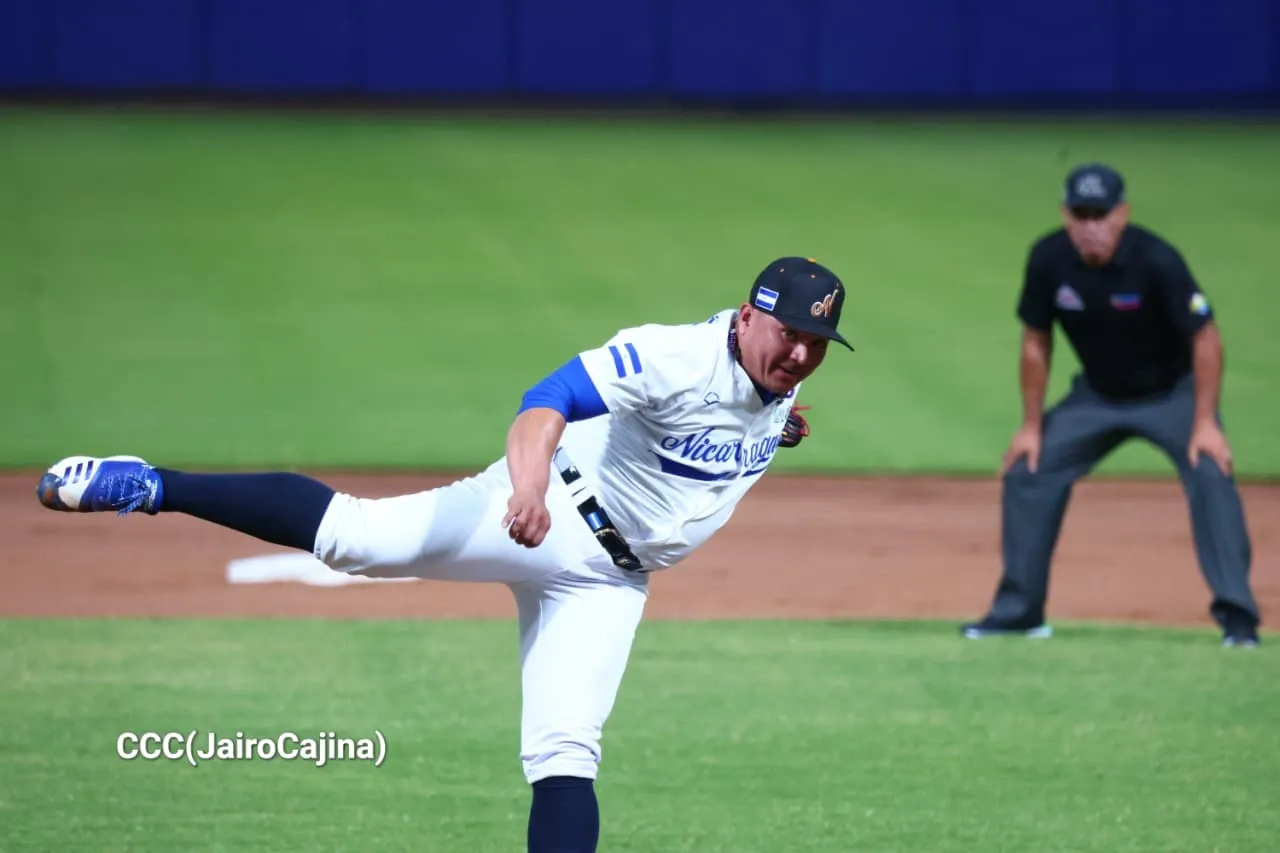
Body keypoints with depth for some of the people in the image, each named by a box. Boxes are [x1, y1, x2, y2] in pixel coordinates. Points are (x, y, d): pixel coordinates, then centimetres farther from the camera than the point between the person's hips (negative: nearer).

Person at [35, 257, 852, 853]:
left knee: (566, 751, -6)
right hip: (547, 516, -5)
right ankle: (151, 488, -11)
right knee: (353, 533, -20)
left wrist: (776, 433, 10)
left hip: (607, 581, 5)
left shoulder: (780, 383, 4)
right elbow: (549, 401, -38)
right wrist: (531, 482, -57)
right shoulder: (676, 357, -22)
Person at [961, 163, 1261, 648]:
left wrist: (1205, 422, -27)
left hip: (1171, 392, -4)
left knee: (1210, 472, -26)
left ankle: (1237, 615, -23)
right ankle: (1018, 610, 11)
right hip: (1097, 396, 4)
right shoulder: (1049, 259, -18)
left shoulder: (1155, 260, -29)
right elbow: (1036, 342, -4)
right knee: (1027, 472, -3)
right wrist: (1031, 426, -2)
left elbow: (1205, 339, -22)